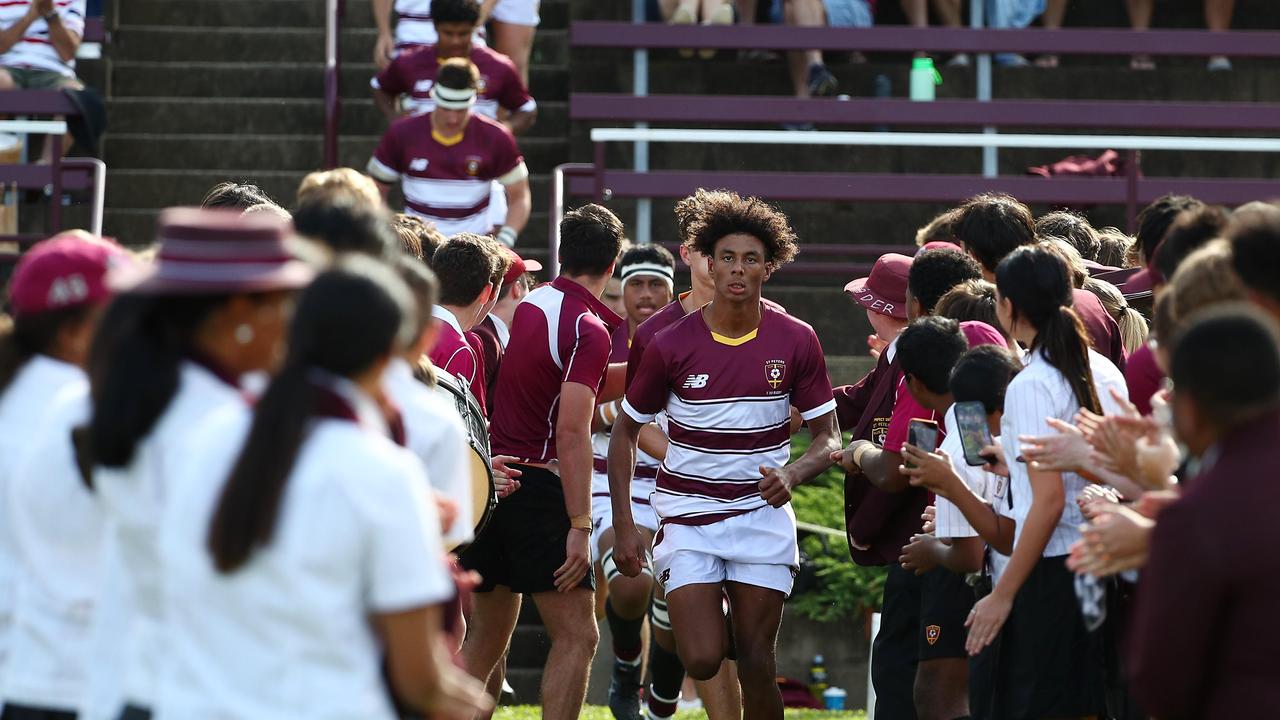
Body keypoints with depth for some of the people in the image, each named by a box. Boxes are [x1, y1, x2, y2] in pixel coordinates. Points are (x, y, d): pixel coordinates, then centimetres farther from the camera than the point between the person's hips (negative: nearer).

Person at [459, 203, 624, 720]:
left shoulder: (530, 306, 10)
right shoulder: (590, 330, -14)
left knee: (486, 635, 16)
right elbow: (571, 433, -21)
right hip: (539, 488, -8)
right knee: (577, 636, -5)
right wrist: (579, 526, -21)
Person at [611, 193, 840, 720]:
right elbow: (625, 431, 4)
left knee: (756, 664, -4)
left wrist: (792, 474, -21)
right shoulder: (671, 345, -7)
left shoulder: (796, 341, -4)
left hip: (762, 514, 1)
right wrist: (624, 527, -3)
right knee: (703, 661, -13)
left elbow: (828, 438, 2)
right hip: (688, 515, -1)